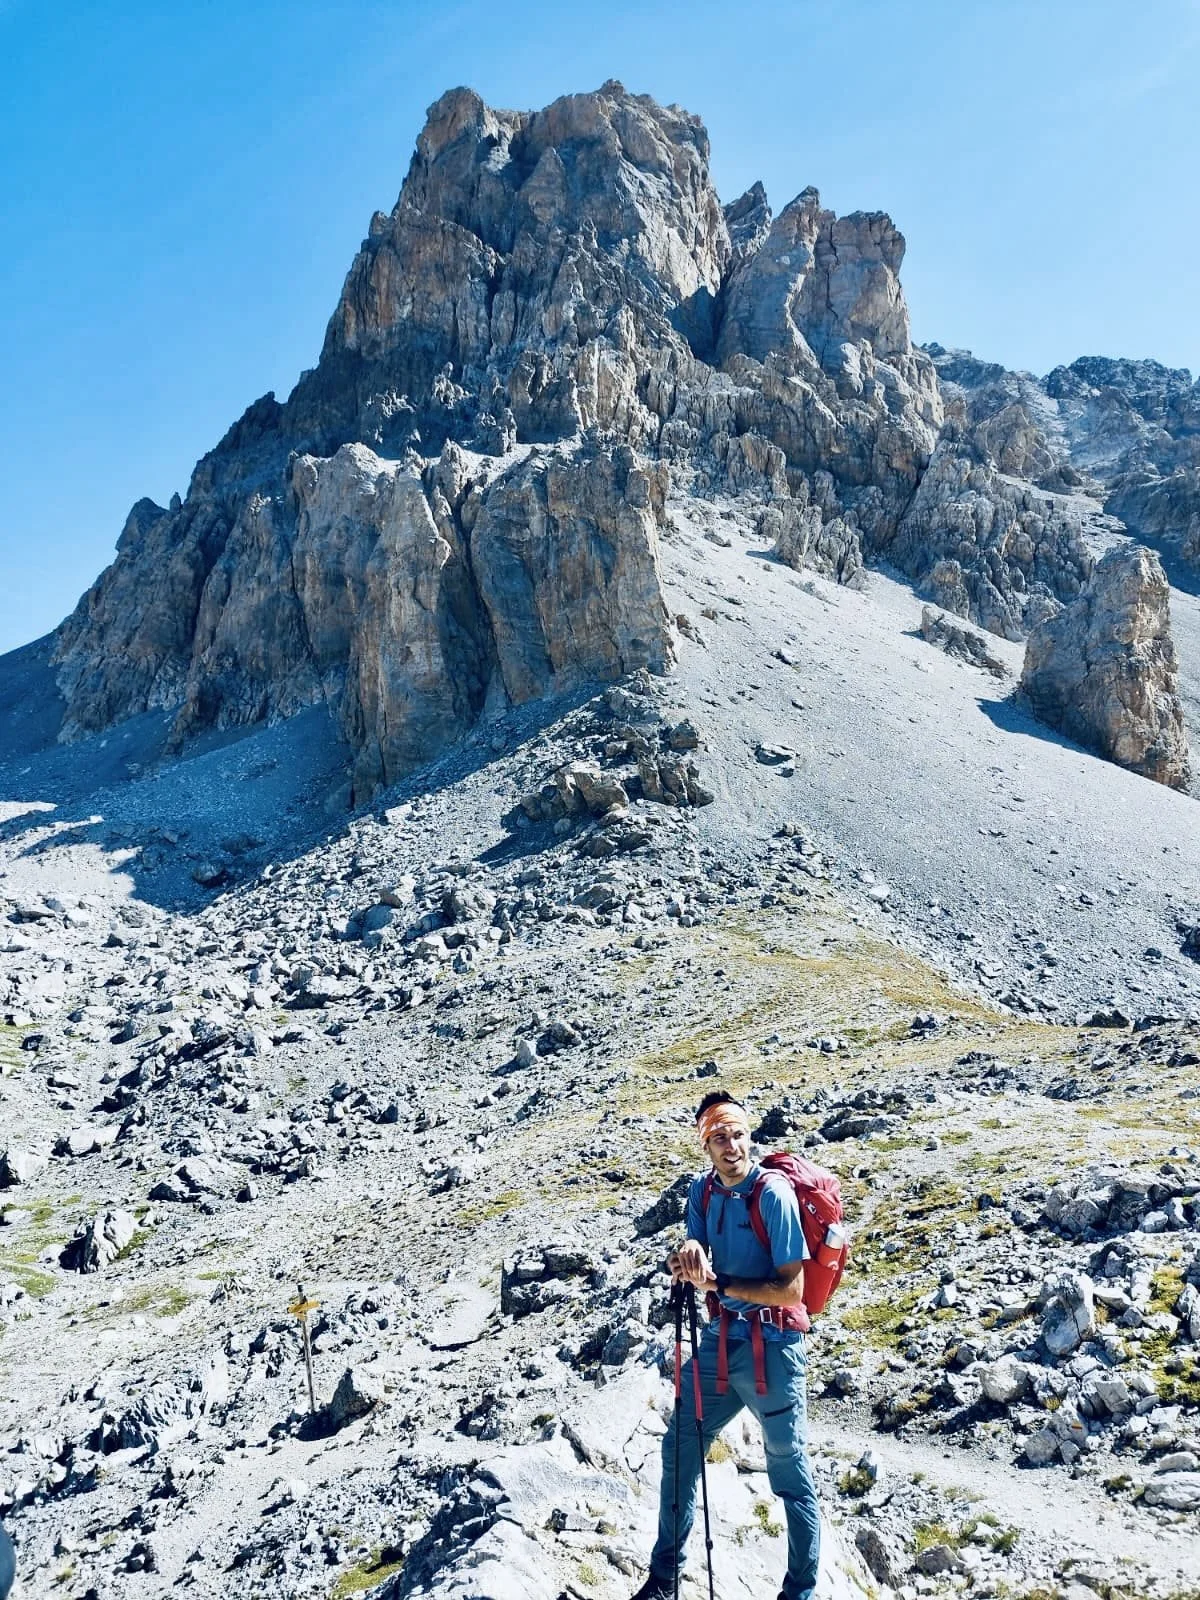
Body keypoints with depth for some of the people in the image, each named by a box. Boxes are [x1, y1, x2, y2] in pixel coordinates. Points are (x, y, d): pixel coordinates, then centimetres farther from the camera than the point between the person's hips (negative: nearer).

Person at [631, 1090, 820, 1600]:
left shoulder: (775, 1194, -18)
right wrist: (689, 1255, -19)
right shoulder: (702, 1190, 1)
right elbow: (697, 1272, 3)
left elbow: (791, 1290, -20)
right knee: (679, 1450, 15)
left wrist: (719, 1282, -21)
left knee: (790, 1473, 6)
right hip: (720, 1341, 7)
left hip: (771, 1347, -7)